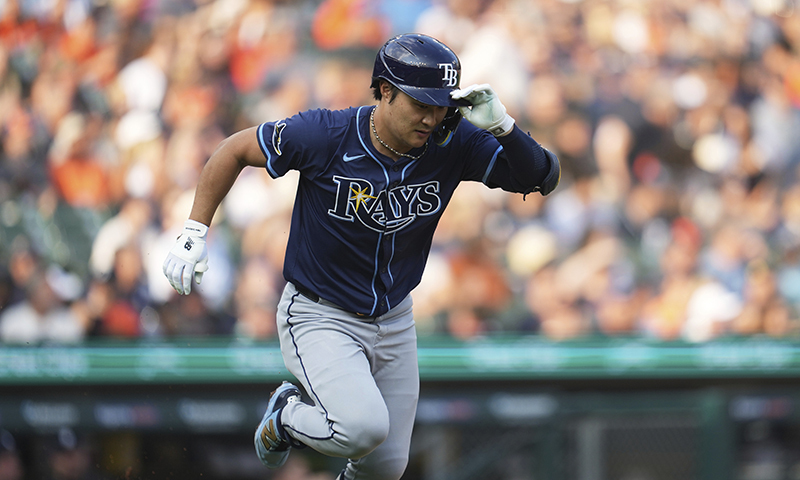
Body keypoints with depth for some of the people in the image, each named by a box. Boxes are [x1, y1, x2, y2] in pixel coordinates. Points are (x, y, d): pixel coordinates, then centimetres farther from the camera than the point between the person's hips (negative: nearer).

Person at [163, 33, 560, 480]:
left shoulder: (453, 143, -15)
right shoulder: (326, 135, -23)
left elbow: (546, 178, -16)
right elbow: (235, 150, -9)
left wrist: (502, 126, -33)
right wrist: (195, 232, -10)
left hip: (394, 321, 5)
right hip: (319, 317, -5)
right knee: (364, 427, -28)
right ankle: (287, 417, 5)